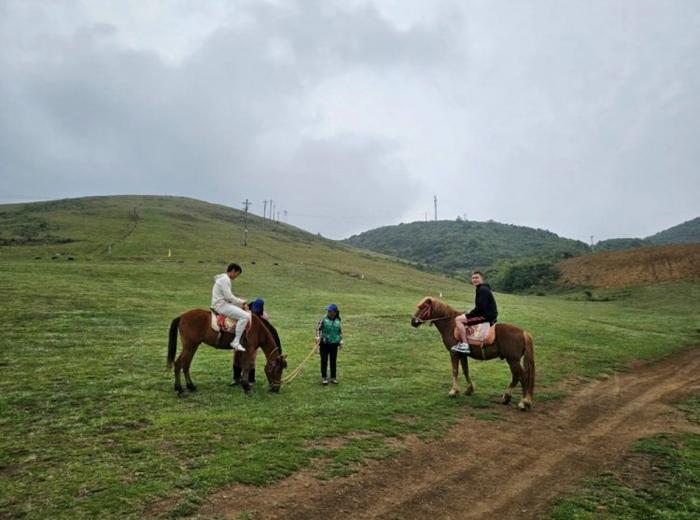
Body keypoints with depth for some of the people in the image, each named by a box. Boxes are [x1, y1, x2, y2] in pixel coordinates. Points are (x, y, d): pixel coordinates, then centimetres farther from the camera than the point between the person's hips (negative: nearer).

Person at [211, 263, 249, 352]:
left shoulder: (225, 279, 19)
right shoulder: (224, 279, -14)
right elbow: (228, 297, -20)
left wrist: (240, 301, 12)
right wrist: (241, 302, -8)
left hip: (224, 303, 11)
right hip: (221, 305, -11)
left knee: (246, 313, 17)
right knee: (244, 316, -23)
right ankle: (236, 342, -20)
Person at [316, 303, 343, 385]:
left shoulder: (338, 321, 2)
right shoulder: (323, 319, -6)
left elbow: (340, 332, 10)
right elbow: (318, 328, -7)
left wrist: (341, 342, 6)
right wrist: (318, 337, -20)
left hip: (334, 344, 2)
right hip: (324, 344, -2)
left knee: (333, 361, 9)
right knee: (324, 361, 4)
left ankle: (333, 377, 21)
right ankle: (324, 378, 15)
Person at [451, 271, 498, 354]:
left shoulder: (483, 290, -13)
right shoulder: (482, 289, 19)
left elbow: (480, 307, -22)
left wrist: (469, 315, -13)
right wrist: (469, 314, 13)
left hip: (486, 317, -11)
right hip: (489, 316, 11)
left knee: (458, 319, -17)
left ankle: (464, 345, -22)